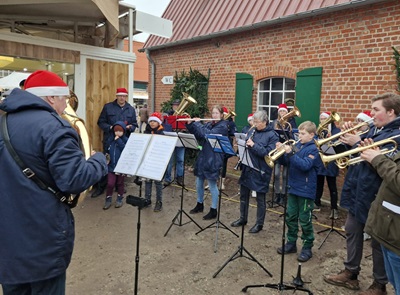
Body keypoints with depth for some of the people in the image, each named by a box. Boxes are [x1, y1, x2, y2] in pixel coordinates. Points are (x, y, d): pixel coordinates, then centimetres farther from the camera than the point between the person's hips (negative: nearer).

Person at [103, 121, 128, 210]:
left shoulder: (126, 140, -8)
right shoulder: (111, 140, 2)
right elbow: (108, 150, 15)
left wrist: (119, 141, -23)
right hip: (111, 166, 2)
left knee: (120, 183, 14)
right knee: (110, 184, 0)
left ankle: (119, 199, 31)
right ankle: (108, 200, 18)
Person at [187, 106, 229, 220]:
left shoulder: (222, 126, -10)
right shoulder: (209, 124, 13)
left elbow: (207, 134, -24)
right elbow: (197, 134, 11)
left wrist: (198, 123, -15)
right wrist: (190, 124, -1)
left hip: (213, 159, -7)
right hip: (202, 157, 7)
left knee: (212, 185, 0)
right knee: (199, 182, 14)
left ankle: (213, 210, 14)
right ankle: (199, 205, 34)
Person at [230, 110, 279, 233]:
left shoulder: (272, 135, -11)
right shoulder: (252, 131, 7)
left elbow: (269, 153, -21)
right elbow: (245, 145, 14)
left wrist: (254, 145, -25)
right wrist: (244, 145, -10)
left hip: (261, 171, -6)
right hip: (247, 168, 6)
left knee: (260, 198, 7)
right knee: (244, 195, 16)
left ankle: (259, 223, 23)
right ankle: (243, 219, 34)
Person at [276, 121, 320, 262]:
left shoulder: (313, 149, -12)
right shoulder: (296, 145, 7)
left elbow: (305, 165, -26)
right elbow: (286, 162, 9)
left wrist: (290, 153, -32)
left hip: (305, 190, -7)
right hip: (293, 187, 7)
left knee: (305, 220, 4)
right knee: (290, 217, 14)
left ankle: (307, 248, 19)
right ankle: (291, 243, 28)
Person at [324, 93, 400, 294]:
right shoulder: (374, 130, 11)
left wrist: (357, 143, -24)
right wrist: (349, 137, -4)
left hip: (376, 197, -9)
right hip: (357, 192, 9)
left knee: (378, 241, 8)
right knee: (352, 232, 17)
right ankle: (350, 274, 34)